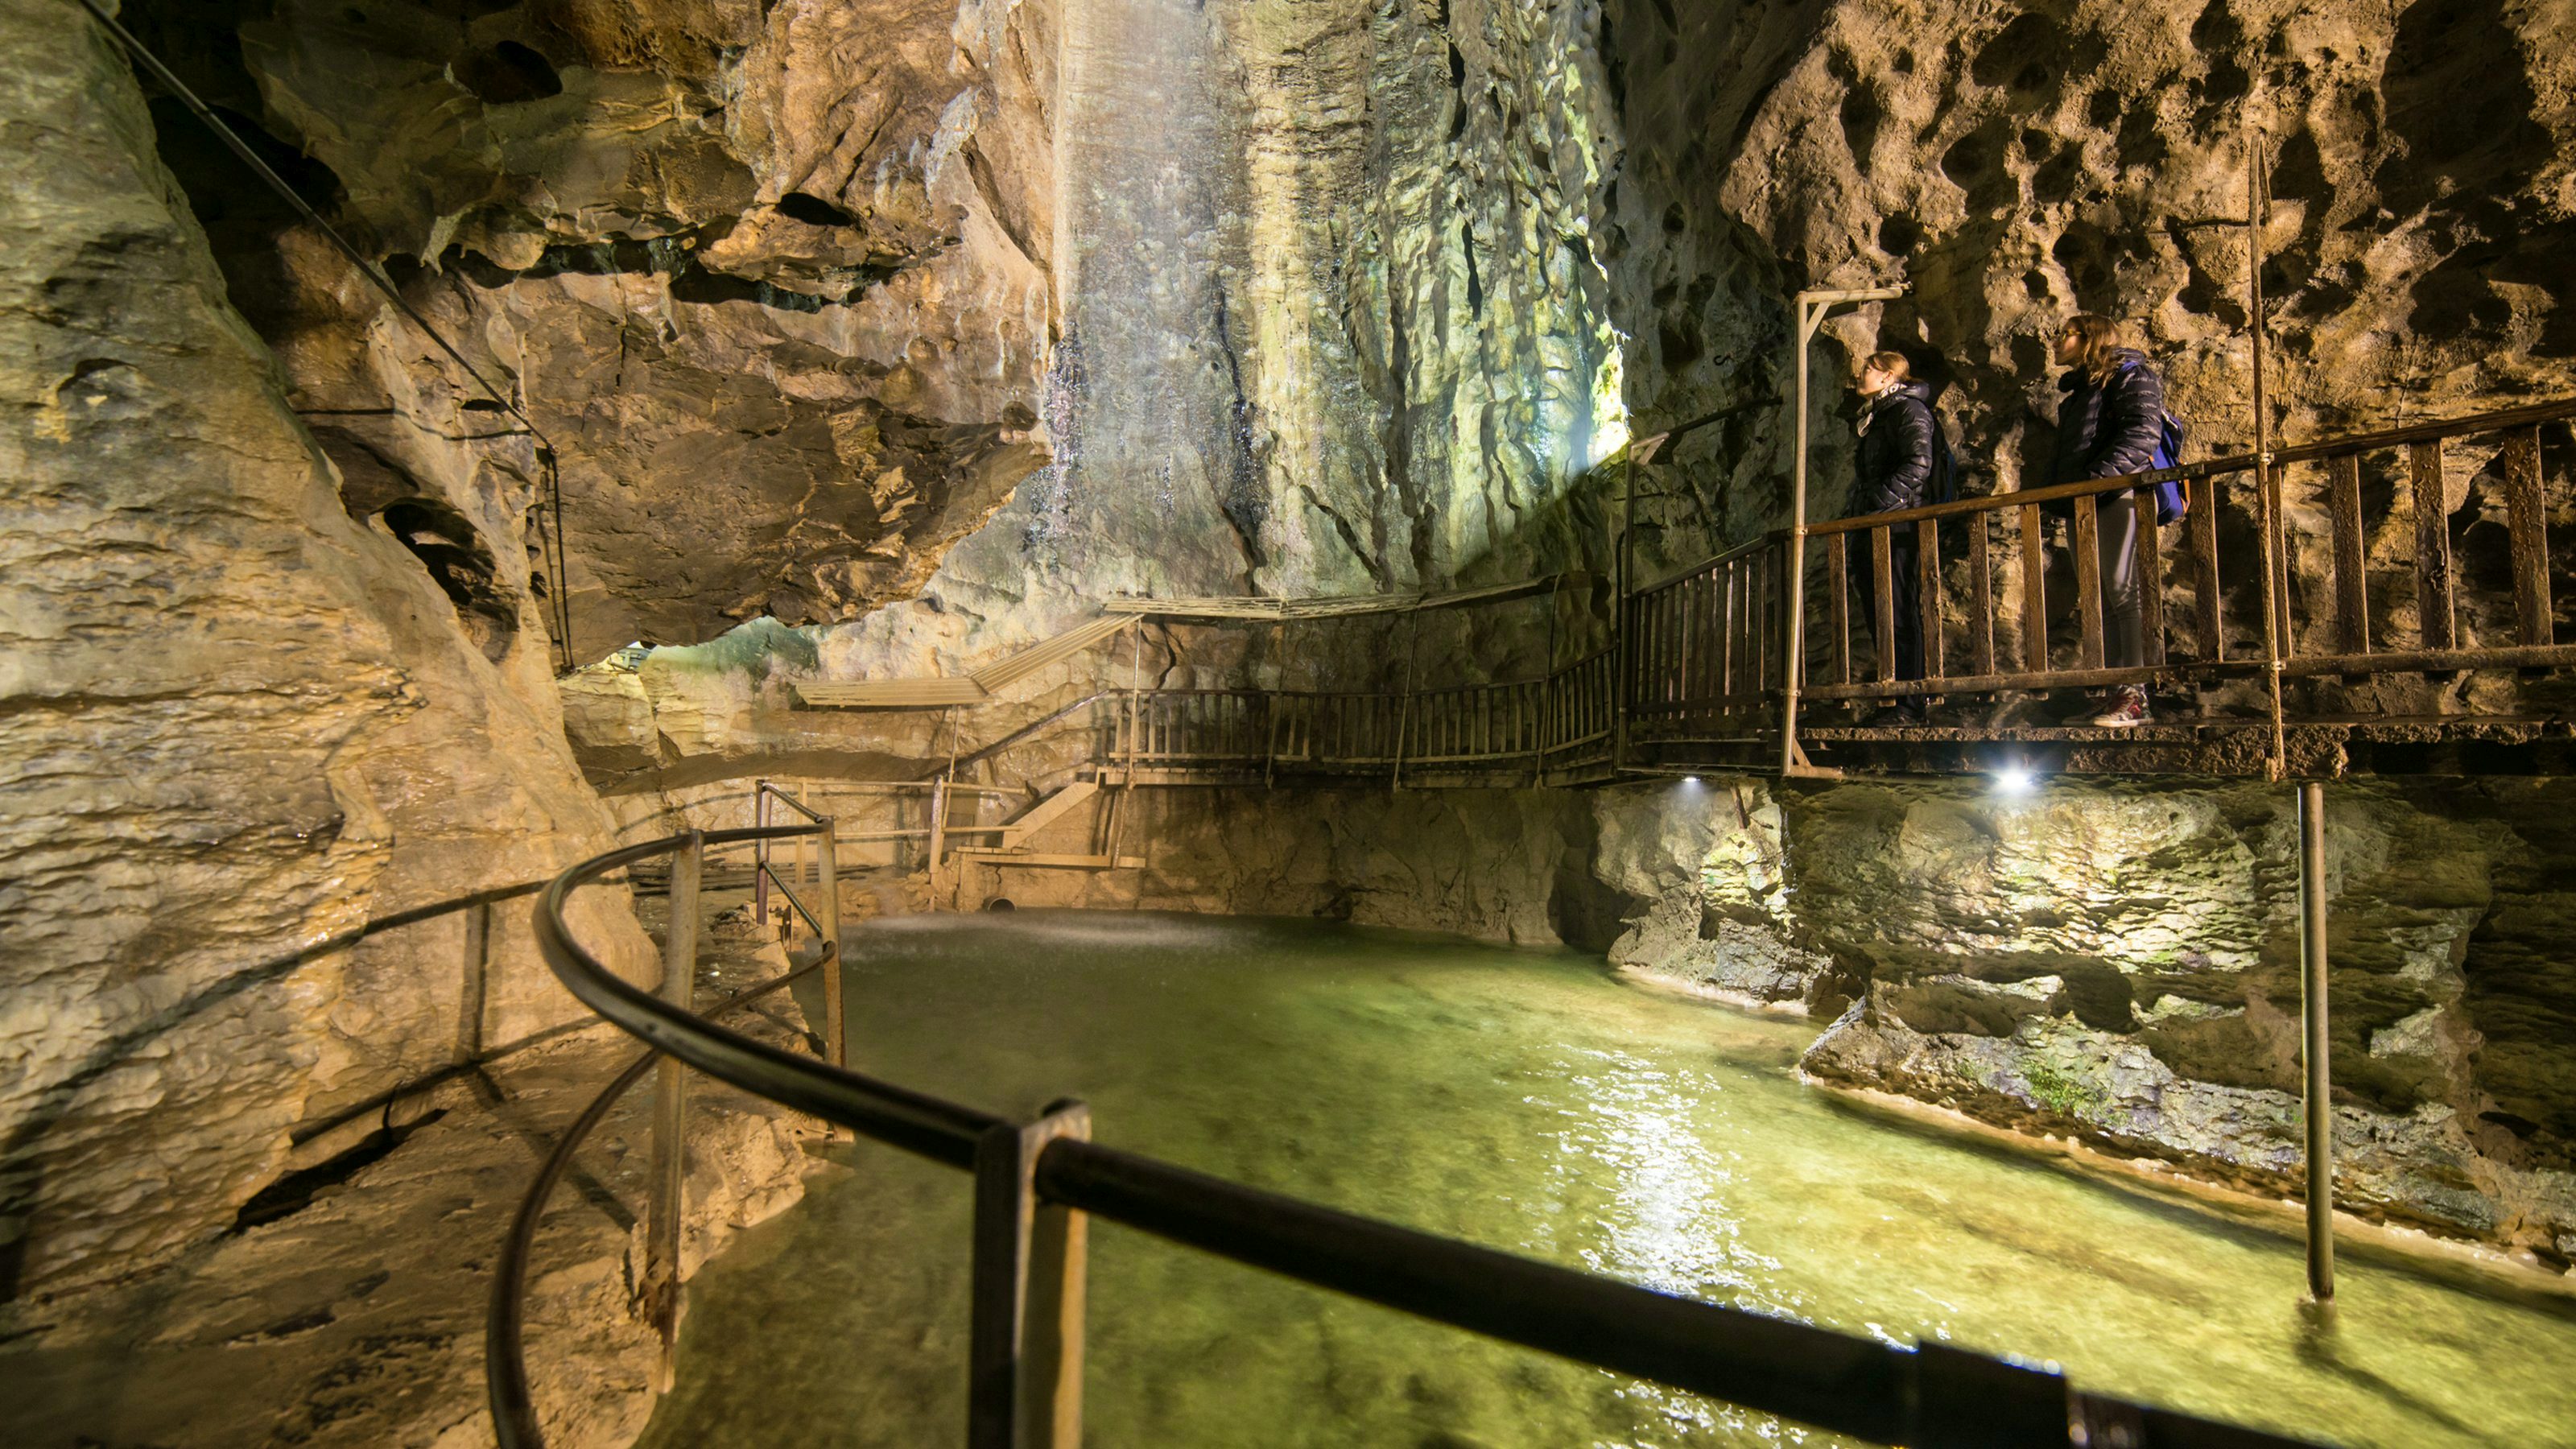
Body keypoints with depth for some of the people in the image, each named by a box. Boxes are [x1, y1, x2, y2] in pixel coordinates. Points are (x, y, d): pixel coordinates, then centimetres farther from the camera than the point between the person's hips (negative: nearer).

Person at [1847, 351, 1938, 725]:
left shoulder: (1908, 409, -1)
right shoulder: (1877, 417, 27)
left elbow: (1918, 464, -16)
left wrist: (1880, 501, -21)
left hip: (1898, 524, -9)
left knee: (1900, 615, -12)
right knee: (1878, 613, 6)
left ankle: (1909, 706, -11)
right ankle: (1895, 700, 9)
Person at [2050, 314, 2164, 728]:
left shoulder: (2129, 374, 3)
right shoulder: (2077, 391, 28)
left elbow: (2143, 432, -12)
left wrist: (2097, 477, -24)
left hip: (2119, 496, -8)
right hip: (2083, 506, 8)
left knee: (2124, 593, -13)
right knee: (2102, 602, 2)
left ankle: (2135, 697, -14)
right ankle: (2119, 693, 2)